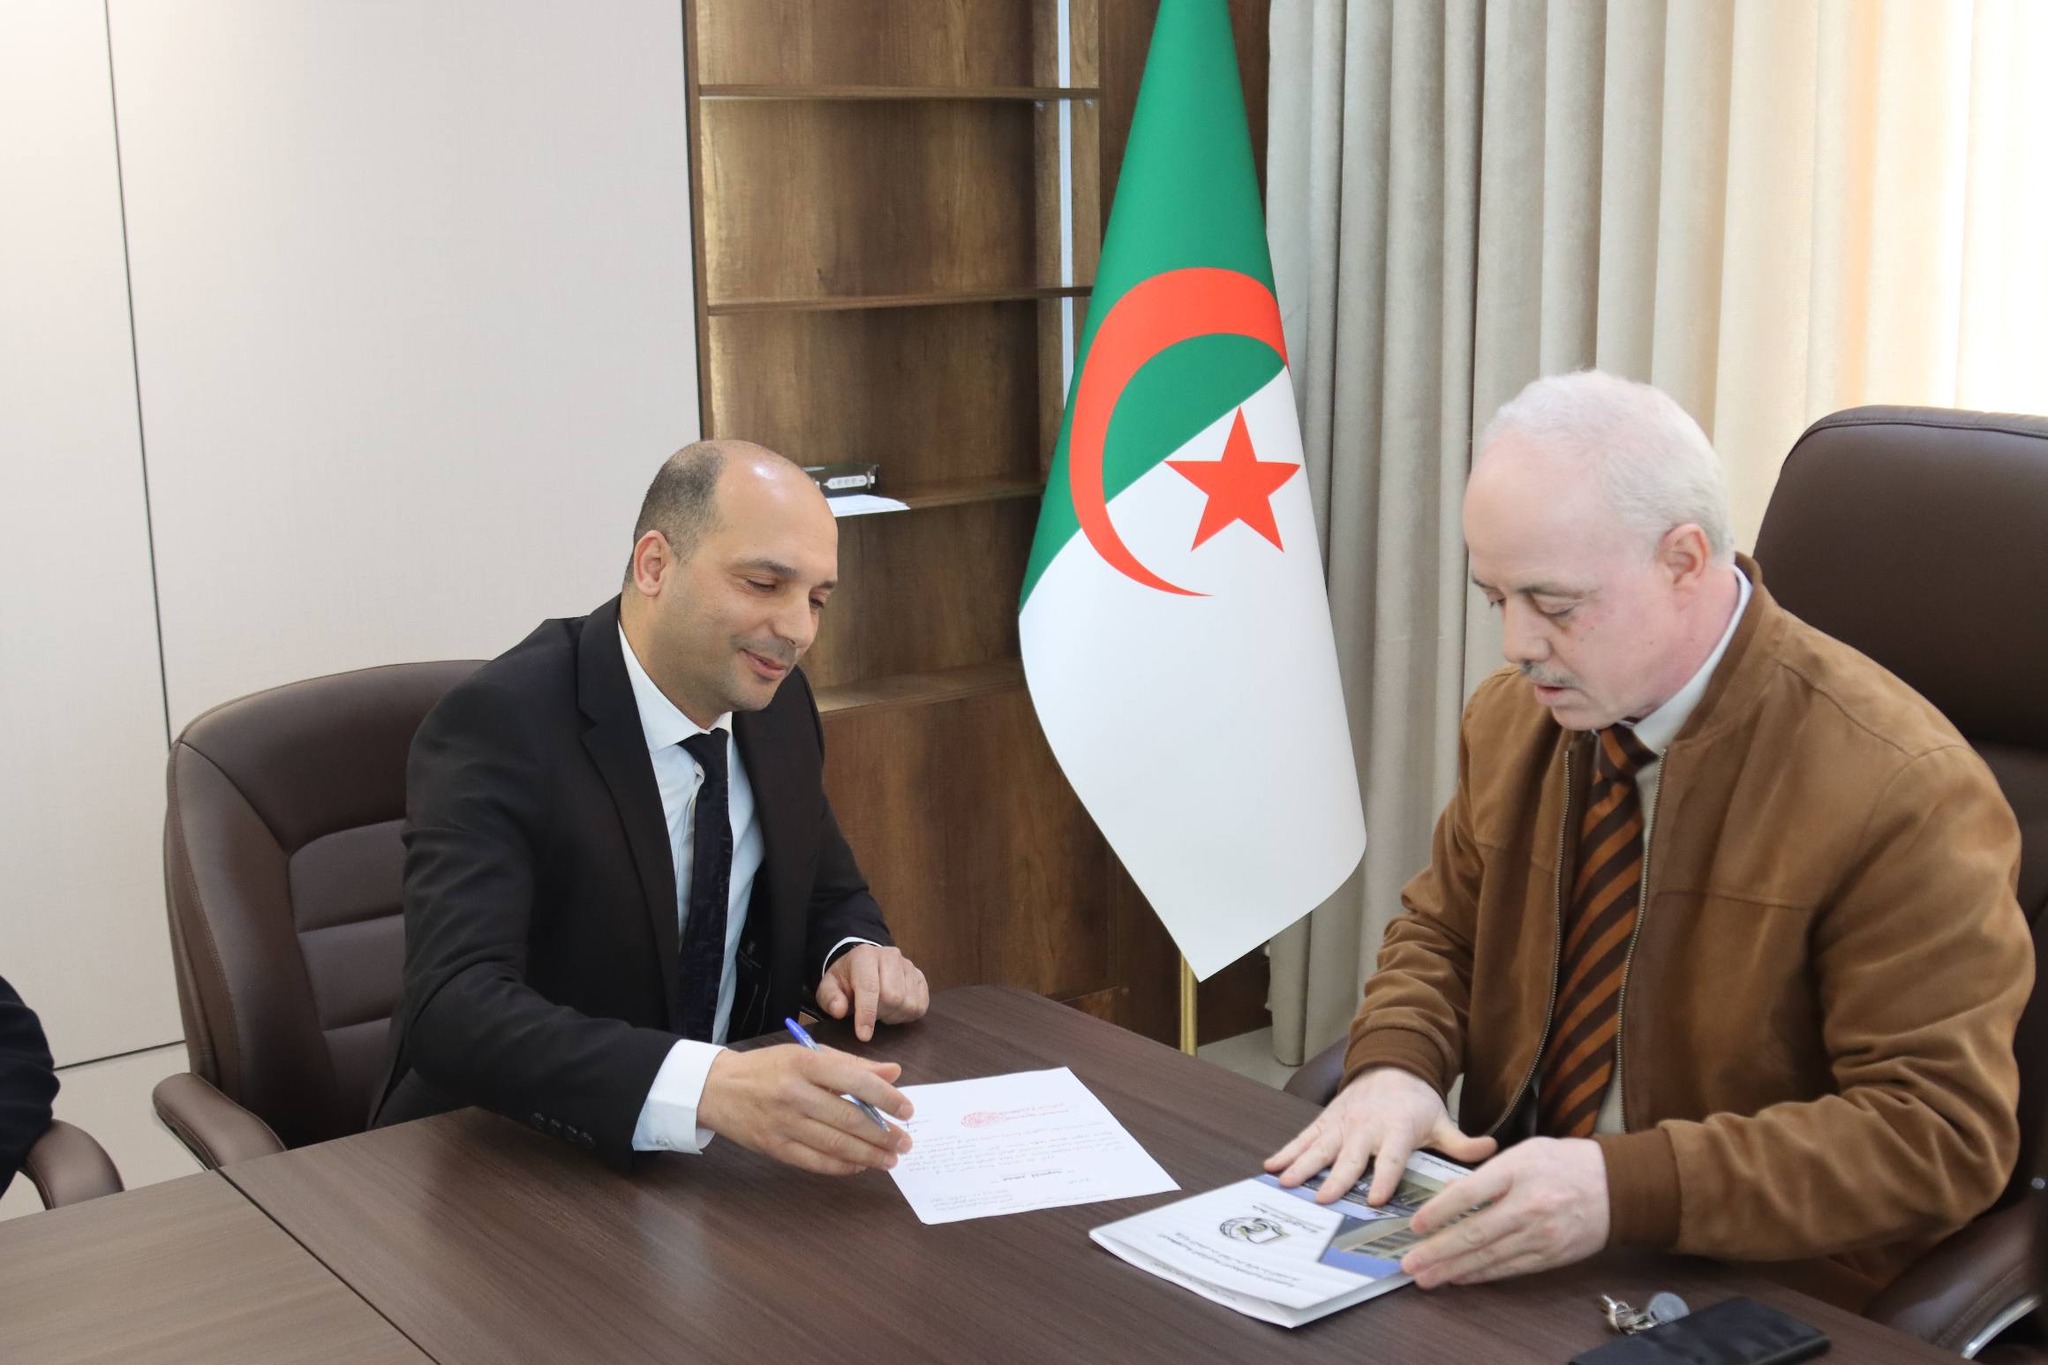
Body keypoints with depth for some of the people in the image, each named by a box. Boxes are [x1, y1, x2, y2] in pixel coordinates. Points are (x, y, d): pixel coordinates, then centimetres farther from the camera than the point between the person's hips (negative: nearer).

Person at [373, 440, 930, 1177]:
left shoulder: (776, 700, -1)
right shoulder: (497, 727, -20)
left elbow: (829, 896, 14)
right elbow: (453, 1011, -32)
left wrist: (857, 953, -10)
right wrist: (710, 1085, -46)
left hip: (727, 1145, 6)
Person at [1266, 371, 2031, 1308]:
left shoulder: (1899, 789, -19)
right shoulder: (1512, 717, 1)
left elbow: (1942, 1131, -19)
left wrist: (1625, 1189, -31)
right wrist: (1395, 1065, -8)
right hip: (1503, 1248, 7)